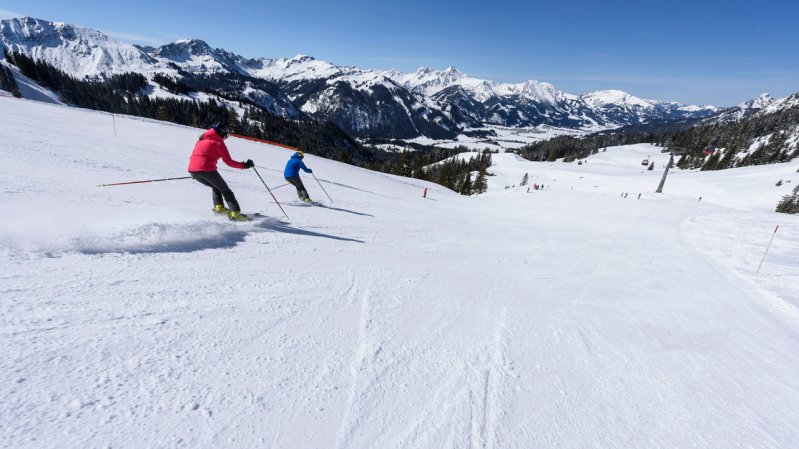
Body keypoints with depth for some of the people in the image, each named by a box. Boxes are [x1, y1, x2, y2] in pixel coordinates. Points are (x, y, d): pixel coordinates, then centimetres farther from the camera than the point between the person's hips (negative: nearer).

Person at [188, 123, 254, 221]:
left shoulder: (201, 140, 23)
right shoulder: (218, 143, 1)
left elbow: (193, 156, 24)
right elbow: (229, 161, -4)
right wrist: (244, 165, 3)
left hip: (192, 170, 7)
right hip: (207, 169, -7)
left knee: (216, 187, 27)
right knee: (225, 190, 4)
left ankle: (218, 206, 10)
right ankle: (235, 212, -8)